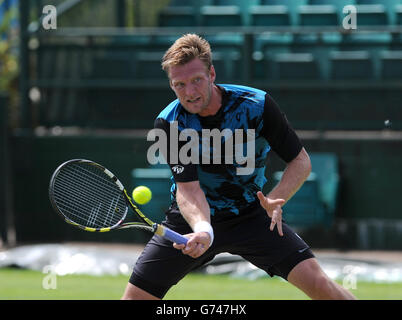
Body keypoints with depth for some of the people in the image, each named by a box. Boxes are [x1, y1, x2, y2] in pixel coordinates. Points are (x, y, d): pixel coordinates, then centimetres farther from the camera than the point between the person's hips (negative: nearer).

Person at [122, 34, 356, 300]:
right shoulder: (169, 123, -19)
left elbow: (300, 161, -10)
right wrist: (202, 230, -46)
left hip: (251, 215, 0)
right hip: (194, 219, 0)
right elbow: (187, 188, -25)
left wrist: (277, 199, -29)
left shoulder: (257, 105, -18)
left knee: (316, 283, -18)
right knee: (136, 297, -9)